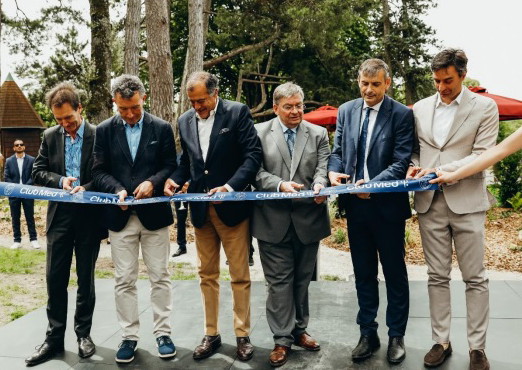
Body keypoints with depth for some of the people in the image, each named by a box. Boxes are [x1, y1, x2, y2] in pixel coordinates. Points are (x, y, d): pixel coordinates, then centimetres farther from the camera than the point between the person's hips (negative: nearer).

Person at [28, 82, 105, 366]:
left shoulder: (98, 135, -6)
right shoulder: (50, 136, 6)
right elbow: (38, 172, 6)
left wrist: (86, 188, -21)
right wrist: (60, 181, -12)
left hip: (89, 215, -3)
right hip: (60, 214, 3)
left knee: (86, 277, 8)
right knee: (55, 277, 5)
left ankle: (84, 333, 22)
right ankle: (54, 337, 16)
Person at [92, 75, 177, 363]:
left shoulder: (162, 128, 2)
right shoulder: (104, 130, 4)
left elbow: (170, 166, 2)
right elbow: (99, 171, 2)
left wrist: (152, 182, -16)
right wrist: (117, 190, -16)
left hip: (154, 213, -1)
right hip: (120, 216, 1)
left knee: (159, 277, 6)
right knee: (124, 280, 7)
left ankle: (163, 333, 19)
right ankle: (129, 336, 19)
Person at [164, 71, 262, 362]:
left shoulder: (238, 112, -7)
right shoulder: (186, 121, 9)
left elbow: (253, 155, -12)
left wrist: (230, 186, -23)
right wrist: (175, 180, -4)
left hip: (232, 206, -5)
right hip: (201, 208, 5)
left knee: (240, 275, 5)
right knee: (207, 275, 12)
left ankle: (243, 335, 18)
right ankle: (212, 334, 24)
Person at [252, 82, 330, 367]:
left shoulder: (318, 133, 7)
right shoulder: (259, 132, 2)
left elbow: (323, 168, -1)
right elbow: (255, 172, -5)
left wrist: (319, 185, -23)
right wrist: (280, 185, -20)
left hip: (308, 218, 2)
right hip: (273, 220, -2)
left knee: (302, 279, 15)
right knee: (279, 281, 2)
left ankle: (299, 330, 30)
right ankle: (282, 339, 12)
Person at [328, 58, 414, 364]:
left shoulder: (402, 114, -7)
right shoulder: (346, 110, 7)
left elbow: (402, 162, -12)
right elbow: (337, 151, 12)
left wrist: (373, 184, -25)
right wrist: (334, 171, -10)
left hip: (387, 205, -4)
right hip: (355, 205, 4)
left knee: (395, 274, 9)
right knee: (364, 274, 14)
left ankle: (396, 336, 24)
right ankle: (368, 334, 27)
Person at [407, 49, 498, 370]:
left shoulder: (485, 107, 0)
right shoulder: (420, 108, 10)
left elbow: (483, 156, -6)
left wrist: (442, 170, -17)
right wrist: (414, 167, -6)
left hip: (466, 201, -3)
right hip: (430, 202, 3)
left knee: (475, 278, 3)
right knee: (437, 276, 8)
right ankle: (441, 341, 18)